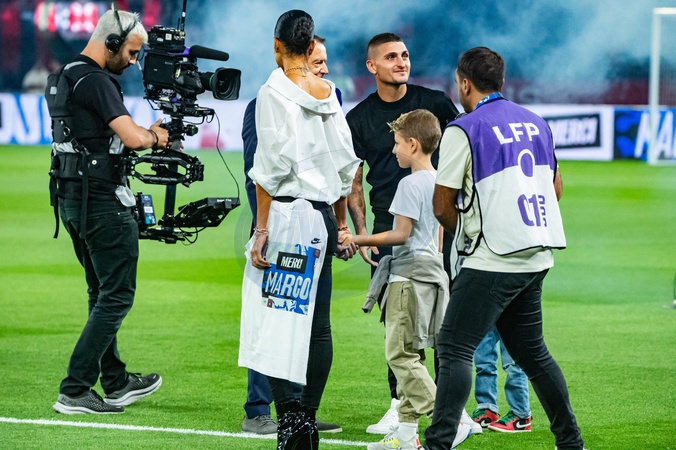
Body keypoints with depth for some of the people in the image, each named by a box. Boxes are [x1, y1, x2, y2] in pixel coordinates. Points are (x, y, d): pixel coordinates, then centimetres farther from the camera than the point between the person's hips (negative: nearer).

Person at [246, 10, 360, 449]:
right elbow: (346, 165, 14)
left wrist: (262, 229, -12)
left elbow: (271, 166, -14)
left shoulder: (274, 92, -8)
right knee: (318, 323, 7)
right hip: (322, 214, 6)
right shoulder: (329, 94, 10)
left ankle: (289, 413, -14)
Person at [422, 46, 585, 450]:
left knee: (455, 348, -8)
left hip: (492, 262, -7)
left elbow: (442, 207, -6)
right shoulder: (536, 123, 13)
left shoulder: (464, 130, -7)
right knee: (531, 351, 18)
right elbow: (555, 189, 23)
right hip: (538, 258, 7)